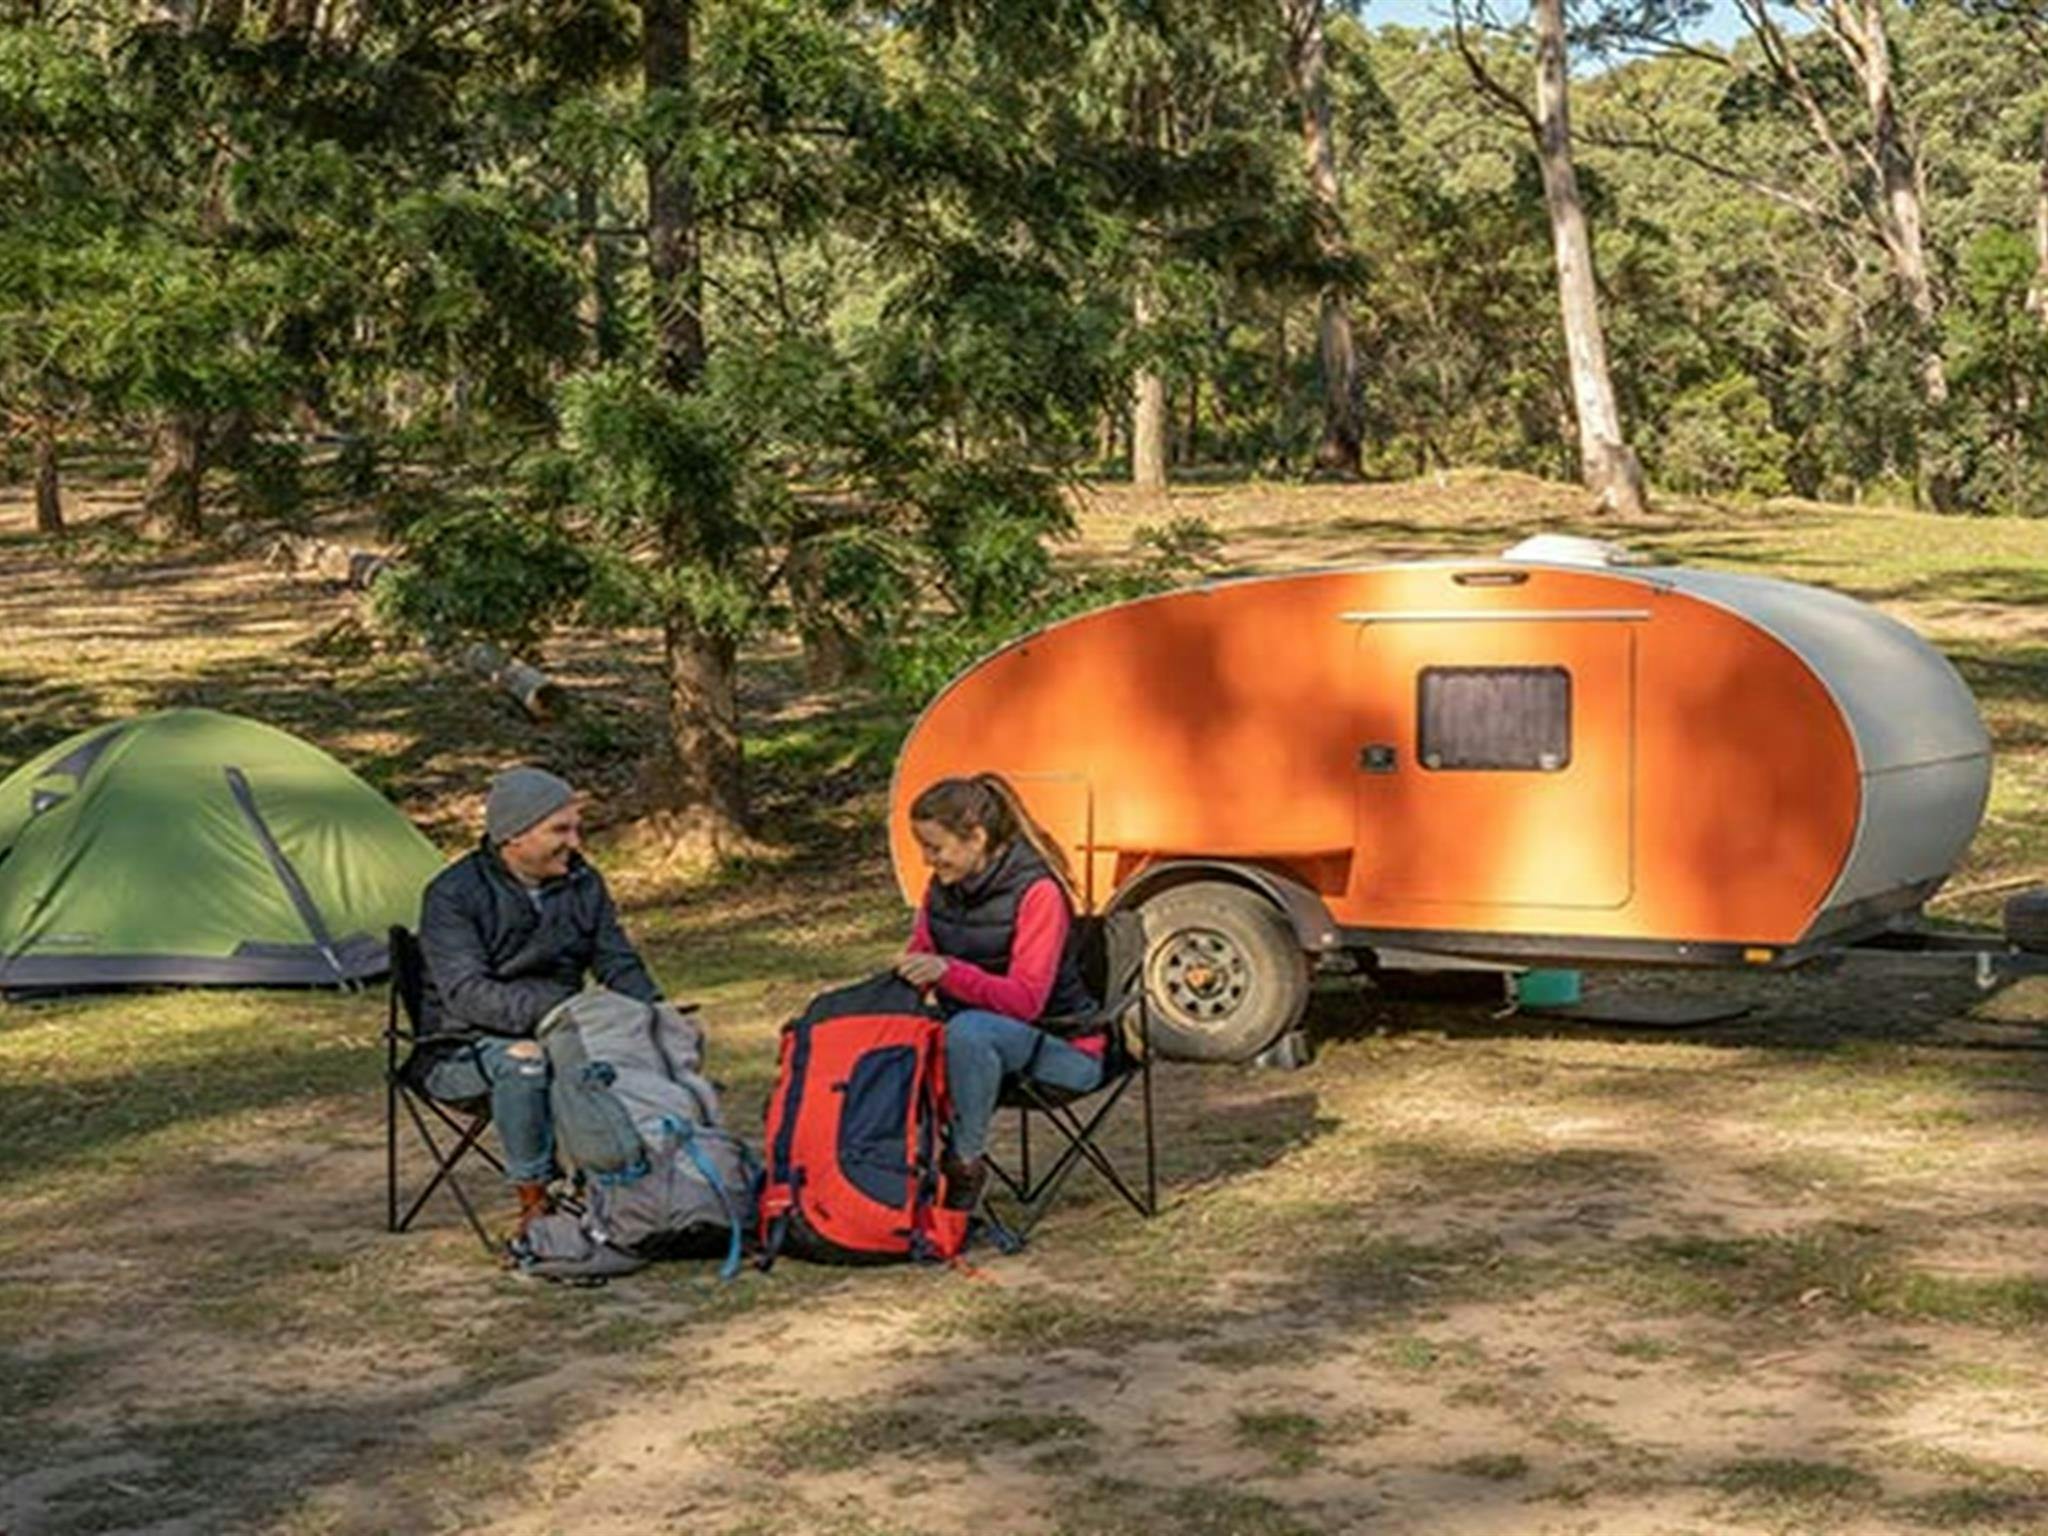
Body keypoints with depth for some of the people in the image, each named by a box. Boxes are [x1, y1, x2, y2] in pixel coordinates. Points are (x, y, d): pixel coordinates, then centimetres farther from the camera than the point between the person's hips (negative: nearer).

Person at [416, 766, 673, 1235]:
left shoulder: (582, 883, 5)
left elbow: (619, 964, 9)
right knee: (523, 1060, -38)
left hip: (557, 1032, 5)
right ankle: (535, 1200, -23)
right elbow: (466, 993, -24)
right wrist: (553, 1009, -36)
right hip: (463, 1051, -5)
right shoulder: (453, 895, -14)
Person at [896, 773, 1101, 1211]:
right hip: (976, 1037, 7)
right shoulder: (943, 888, 3)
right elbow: (916, 964, 11)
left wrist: (948, 971, -39)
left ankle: (966, 1166, -22)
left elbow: (1026, 1001, -25)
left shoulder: (1037, 891, -19)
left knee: (968, 1031, -36)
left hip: (1062, 1046, -6)